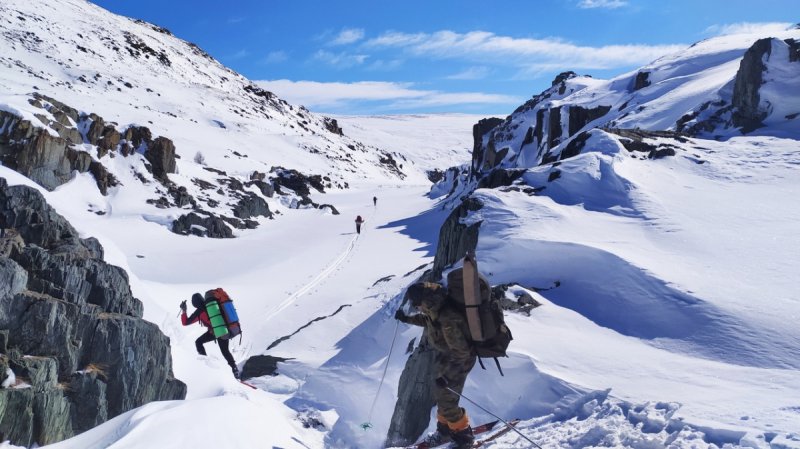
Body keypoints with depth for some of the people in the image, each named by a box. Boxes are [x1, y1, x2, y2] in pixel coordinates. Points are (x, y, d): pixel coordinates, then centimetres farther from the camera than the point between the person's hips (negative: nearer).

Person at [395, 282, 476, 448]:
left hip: (458, 360, -9)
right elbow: (429, 320, 14)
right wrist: (407, 319, 17)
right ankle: (445, 431, 40)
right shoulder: (436, 307, -12)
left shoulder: (448, 320, -39)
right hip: (444, 355, 9)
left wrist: (444, 375, -27)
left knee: (446, 402, -1)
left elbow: (461, 353, -30)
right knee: (439, 395, 20)